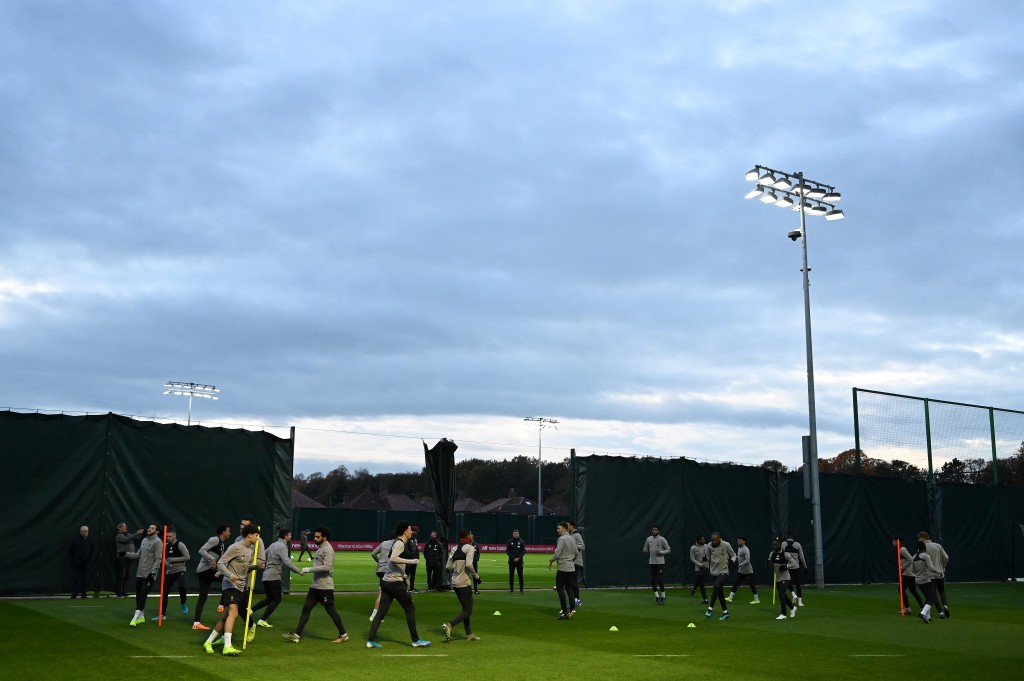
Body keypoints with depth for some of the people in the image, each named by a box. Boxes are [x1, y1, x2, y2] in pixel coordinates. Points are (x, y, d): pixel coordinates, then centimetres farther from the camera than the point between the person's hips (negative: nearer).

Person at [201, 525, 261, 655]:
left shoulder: (250, 549, 13)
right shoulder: (235, 547, -13)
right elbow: (220, 564, -14)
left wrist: (255, 566, 3)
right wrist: (230, 575, -31)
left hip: (242, 587, 9)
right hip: (230, 585, -9)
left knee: (226, 616, 10)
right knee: (233, 613, -21)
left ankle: (209, 642, 22)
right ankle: (227, 647, -28)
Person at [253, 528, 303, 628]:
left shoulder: (273, 545, 16)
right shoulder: (282, 547, -12)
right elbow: (287, 562, -23)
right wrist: (299, 571, -18)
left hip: (266, 576, 9)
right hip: (274, 576, -9)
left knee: (269, 599, 17)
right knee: (277, 599, 0)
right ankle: (262, 620, -3)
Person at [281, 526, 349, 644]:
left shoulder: (328, 549, -15)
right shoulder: (320, 548, 14)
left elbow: (327, 567, -27)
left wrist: (308, 570, -23)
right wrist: (307, 571, 7)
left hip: (325, 587, -9)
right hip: (315, 586, 9)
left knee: (331, 610, -1)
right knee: (306, 608, 6)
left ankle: (343, 635, 11)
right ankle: (297, 635, 9)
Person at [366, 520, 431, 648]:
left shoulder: (396, 542, 15)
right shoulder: (400, 543, -13)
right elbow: (393, 558, -29)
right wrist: (410, 561, -25)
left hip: (386, 581, 9)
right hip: (395, 582, -9)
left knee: (381, 611, 7)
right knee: (410, 609, 3)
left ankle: (370, 640, 4)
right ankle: (416, 640, 8)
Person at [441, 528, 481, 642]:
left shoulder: (455, 548, 13)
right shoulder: (469, 548, -9)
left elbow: (448, 567, 9)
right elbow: (468, 565, -21)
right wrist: (475, 575, -7)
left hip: (455, 582, 8)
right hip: (464, 583, -8)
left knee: (466, 608, 18)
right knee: (468, 611, -4)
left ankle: (469, 634, 20)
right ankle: (449, 625, -22)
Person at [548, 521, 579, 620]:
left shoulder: (562, 538, -12)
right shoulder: (572, 538, 10)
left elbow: (557, 553, -18)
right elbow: (576, 552, 16)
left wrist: (550, 561, -4)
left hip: (563, 567, -7)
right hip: (572, 567, 7)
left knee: (560, 588, -2)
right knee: (569, 588, 11)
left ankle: (565, 612, -8)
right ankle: (572, 609, 1)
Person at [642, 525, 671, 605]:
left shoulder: (662, 539, -6)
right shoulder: (648, 539, 7)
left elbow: (669, 550, -3)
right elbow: (645, 549, 17)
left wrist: (661, 552, -18)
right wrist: (645, 550, -7)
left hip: (660, 562, -5)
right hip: (652, 562, 5)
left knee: (660, 580, -8)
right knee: (652, 580, 5)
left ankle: (663, 597, 7)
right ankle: (657, 596, 19)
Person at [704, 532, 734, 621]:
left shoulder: (726, 545, -12)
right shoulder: (709, 546, -1)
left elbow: (733, 555, 4)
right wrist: (708, 567, 11)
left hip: (723, 571, -5)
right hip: (713, 572, 5)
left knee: (716, 586, -26)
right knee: (720, 593, 9)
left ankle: (710, 609, -24)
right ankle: (725, 612, 19)